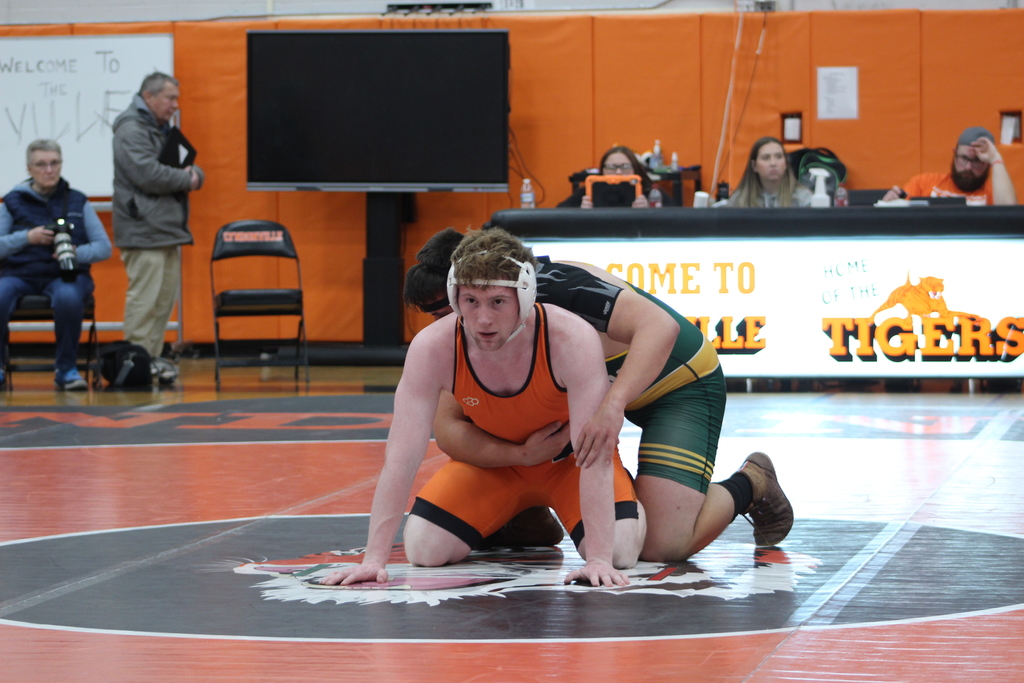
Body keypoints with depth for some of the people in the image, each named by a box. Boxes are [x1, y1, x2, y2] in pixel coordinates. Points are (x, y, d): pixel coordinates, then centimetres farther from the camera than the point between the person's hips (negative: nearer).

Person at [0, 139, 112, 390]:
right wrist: (27, 238, -12)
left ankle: (67, 369, -18)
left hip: (66, 275, 0)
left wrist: (77, 253, -14)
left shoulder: (77, 201, 10)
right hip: (21, 274, 0)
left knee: (68, 298, -38)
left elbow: (104, 247, 6)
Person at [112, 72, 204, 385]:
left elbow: (191, 170, 23)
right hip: (144, 230, -10)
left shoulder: (164, 129, 22)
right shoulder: (132, 130, -10)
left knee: (165, 299, 10)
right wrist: (185, 179, -8)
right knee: (145, 297, -11)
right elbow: (148, 174, -22)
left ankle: (153, 357, 14)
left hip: (168, 228, 10)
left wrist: (193, 174, -2)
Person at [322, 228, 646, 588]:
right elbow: (400, 459, -28)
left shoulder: (573, 341, -36)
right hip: (491, 459, 2)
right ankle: (509, 518, 20)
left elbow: (595, 455, -36)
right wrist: (374, 558, -32)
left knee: (620, 551, -24)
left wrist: (599, 558, -41)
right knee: (423, 549, -14)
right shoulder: (432, 348, -30)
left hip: (566, 461, -2)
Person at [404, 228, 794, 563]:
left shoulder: (555, 286, -34)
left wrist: (613, 404, -57)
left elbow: (660, 326, -44)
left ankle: (748, 485, 7)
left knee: (662, 546, -21)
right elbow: (447, 429, -14)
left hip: (681, 385, -8)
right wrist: (519, 453, -33)